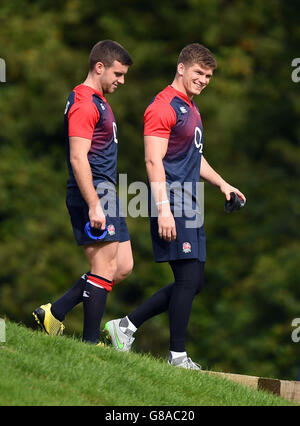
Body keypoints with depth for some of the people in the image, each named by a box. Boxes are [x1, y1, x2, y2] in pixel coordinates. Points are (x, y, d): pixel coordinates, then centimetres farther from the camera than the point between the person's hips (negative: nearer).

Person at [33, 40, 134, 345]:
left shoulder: (98, 101, 19)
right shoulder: (84, 103, -13)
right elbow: (78, 158, -20)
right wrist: (94, 205, -24)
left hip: (105, 194, 10)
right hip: (93, 194, -10)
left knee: (123, 267, 9)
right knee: (104, 269, -9)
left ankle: (54, 313, 11)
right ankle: (90, 343, -6)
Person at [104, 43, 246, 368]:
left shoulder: (189, 108, 21)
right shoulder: (163, 107, -10)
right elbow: (153, 161, -18)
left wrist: (221, 183, 25)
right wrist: (164, 209, -25)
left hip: (190, 208, 10)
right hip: (173, 207, -10)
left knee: (193, 282, 9)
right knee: (188, 279, -11)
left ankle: (125, 327, 16)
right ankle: (177, 356, -3)